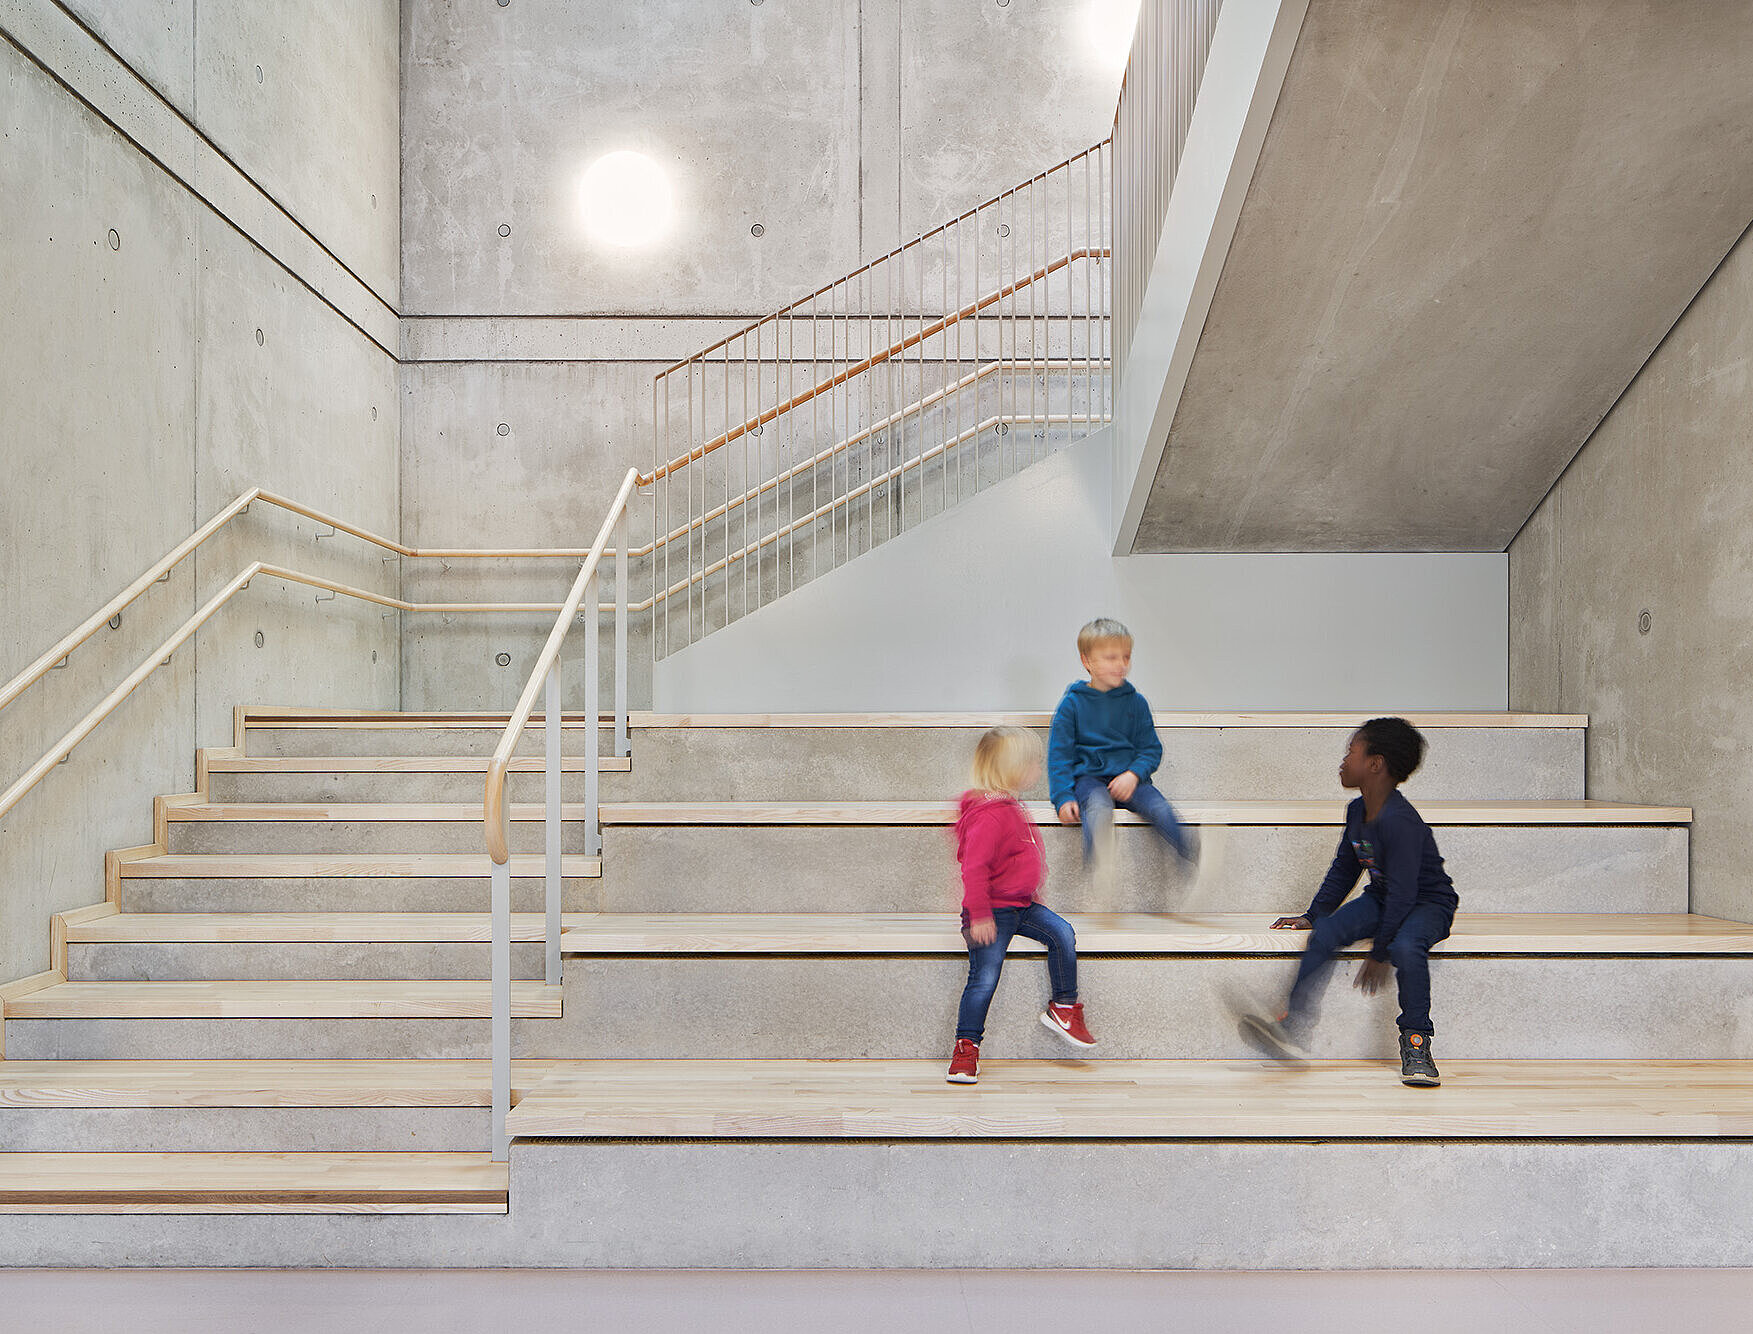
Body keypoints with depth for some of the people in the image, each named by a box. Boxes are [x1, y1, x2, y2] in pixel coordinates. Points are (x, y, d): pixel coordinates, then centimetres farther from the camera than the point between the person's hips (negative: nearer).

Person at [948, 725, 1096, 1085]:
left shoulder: (1010, 807, 11)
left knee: (1062, 933, -7)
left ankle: (1064, 1007, 8)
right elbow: (974, 868, -25)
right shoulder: (988, 815, -22)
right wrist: (979, 916, -25)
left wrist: (1031, 895, 27)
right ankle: (966, 1047, 5)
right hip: (994, 912, -9)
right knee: (984, 978, -8)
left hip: (1021, 905, 9)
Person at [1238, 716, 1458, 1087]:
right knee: (1324, 932, -17)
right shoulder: (1357, 810, 1)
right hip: (1381, 898, 8)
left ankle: (1415, 1044, -21)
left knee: (1406, 947, -38)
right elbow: (1343, 869, 14)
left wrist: (1380, 952, -23)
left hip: (1427, 903, -7)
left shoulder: (1399, 820, -27)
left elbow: (1402, 892, -27)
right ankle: (1290, 1022, -23)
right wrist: (1313, 914, 11)